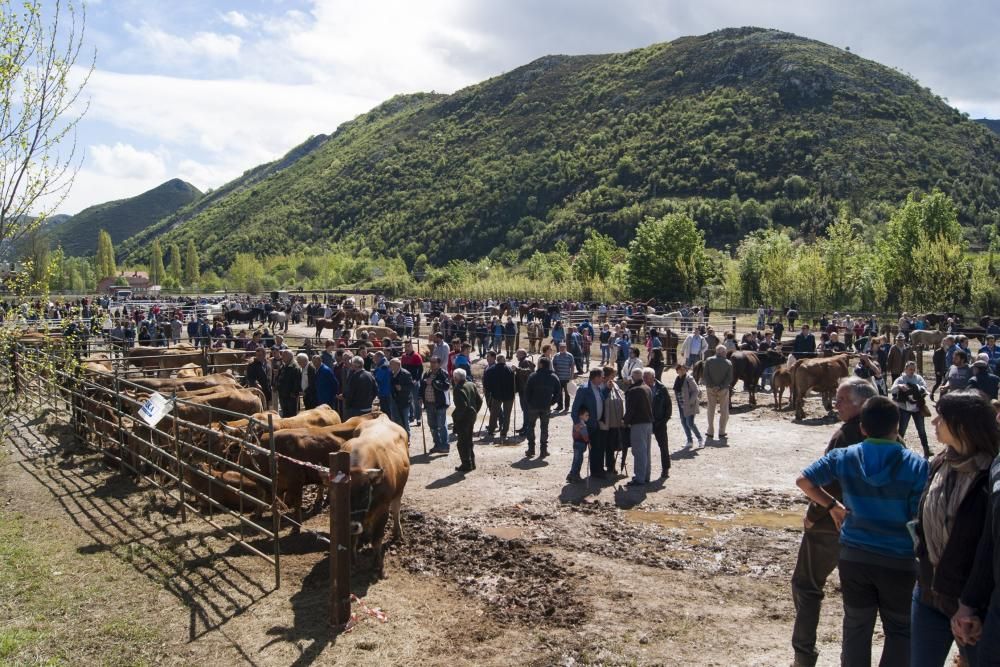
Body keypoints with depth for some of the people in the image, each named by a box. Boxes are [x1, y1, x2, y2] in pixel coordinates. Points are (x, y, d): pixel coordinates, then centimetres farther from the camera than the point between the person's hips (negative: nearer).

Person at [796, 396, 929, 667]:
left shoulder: (844, 457, -5)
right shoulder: (917, 466, -11)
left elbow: (803, 480, -5)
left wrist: (833, 506, 8)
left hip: (854, 556, 2)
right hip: (899, 561, -2)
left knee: (856, 626, 17)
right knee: (899, 630, 15)